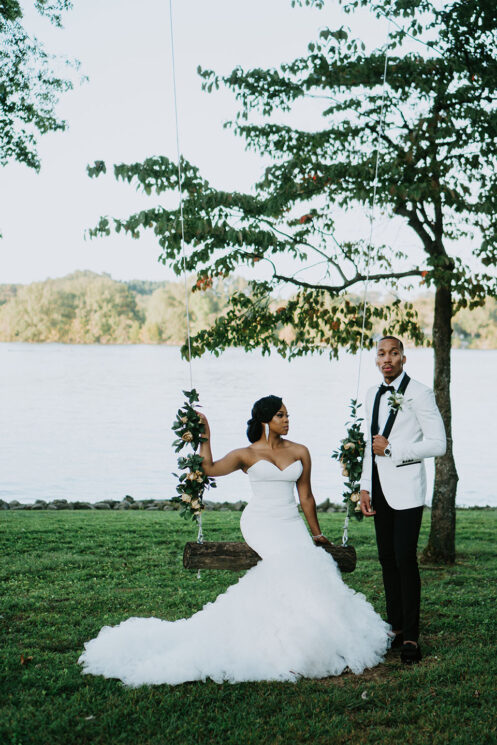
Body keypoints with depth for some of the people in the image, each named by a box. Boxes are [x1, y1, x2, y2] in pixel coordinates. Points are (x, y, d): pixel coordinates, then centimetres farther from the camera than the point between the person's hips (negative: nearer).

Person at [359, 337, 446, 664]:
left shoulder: (419, 393, -7)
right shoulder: (373, 395, 14)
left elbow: (438, 443, -11)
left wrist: (391, 449, -13)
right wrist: (366, 486, 13)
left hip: (406, 486, -7)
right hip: (380, 486, 7)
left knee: (405, 559, -9)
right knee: (387, 559, 10)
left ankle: (411, 636, 0)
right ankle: (395, 627, 19)